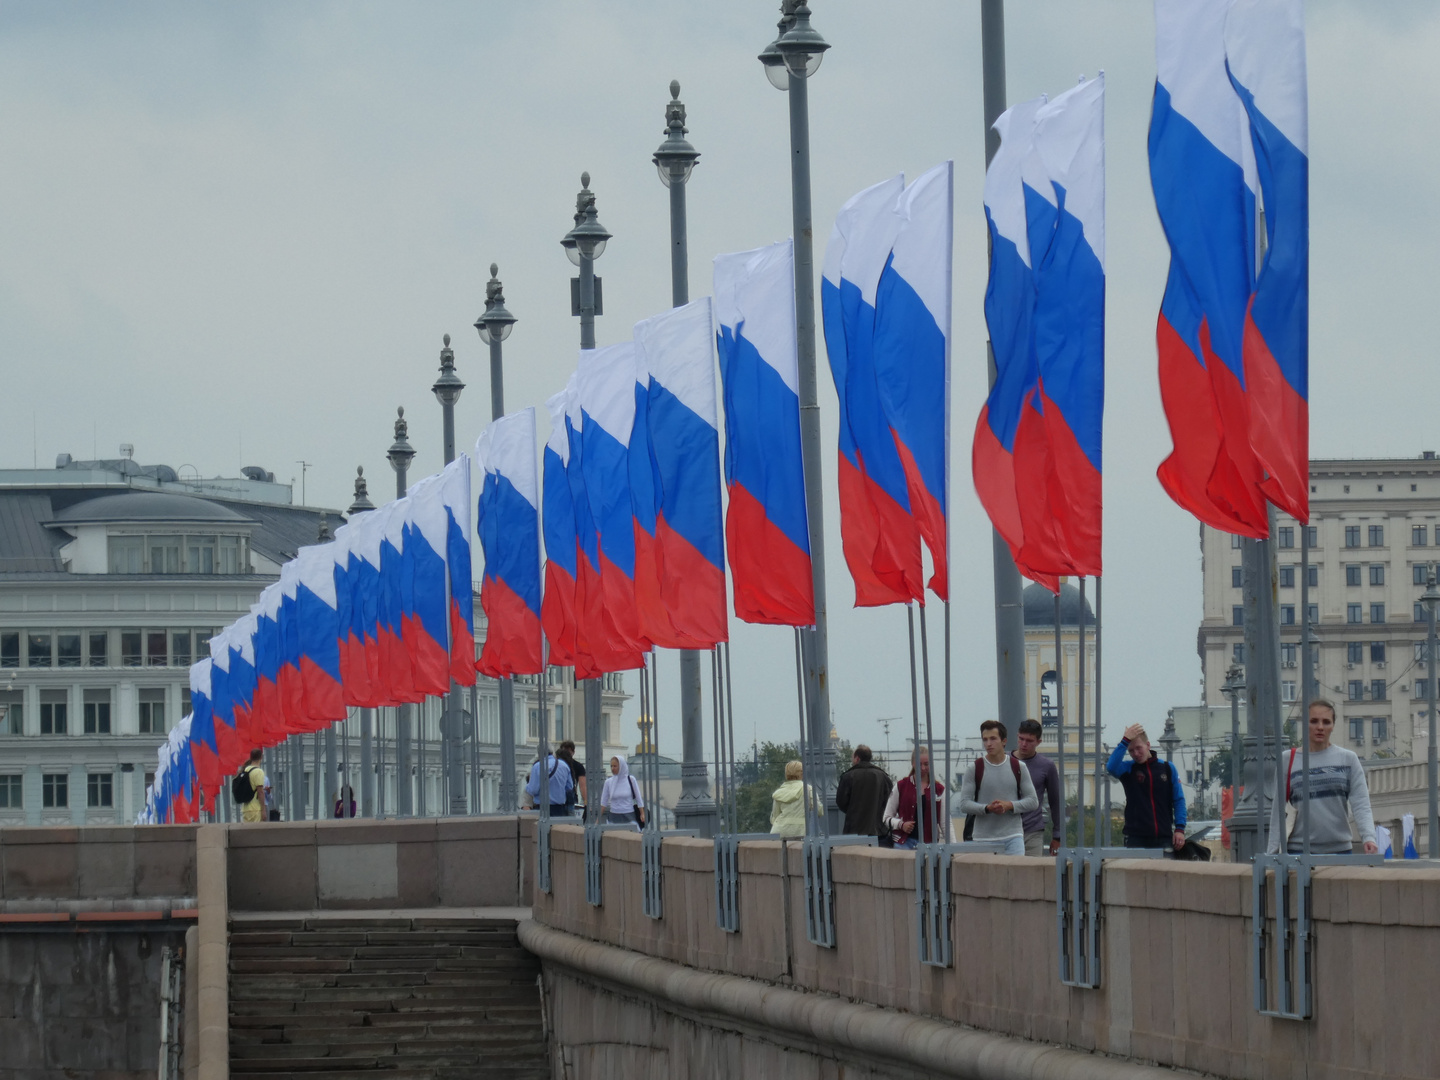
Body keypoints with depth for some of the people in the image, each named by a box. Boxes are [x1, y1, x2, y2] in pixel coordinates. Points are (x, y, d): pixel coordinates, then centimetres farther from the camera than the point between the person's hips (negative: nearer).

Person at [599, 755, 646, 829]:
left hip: (629, 816, -1)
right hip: (614, 817, 1)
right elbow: (603, 802, 5)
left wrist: (642, 814, 2)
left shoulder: (630, 780, -2)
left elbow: (638, 798, 5)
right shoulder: (608, 782, 2)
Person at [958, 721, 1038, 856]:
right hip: (983, 838, 0)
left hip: (1013, 838, 0)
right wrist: (987, 808, -18)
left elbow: (1033, 801, 6)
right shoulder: (974, 769, 3)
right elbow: (964, 804, -1)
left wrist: (1010, 805, -11)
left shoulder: (1018, 767, 6)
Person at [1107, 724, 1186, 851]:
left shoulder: (1167, 768, 10)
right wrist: (1125, 741, -16)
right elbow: (1111, 767, -17)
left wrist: (1180, 828, -2)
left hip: (1164, 837, 2)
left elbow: (1178, 800, 9)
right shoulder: (1128, 768, 6)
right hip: (1136, 838, -2)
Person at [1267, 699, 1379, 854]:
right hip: (1299, 849, -1)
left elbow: (1361, 805, -1)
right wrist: (1273, 852, 2)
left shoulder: (1348, 759, 7)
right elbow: (1278, 811, 7)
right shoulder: (1289, 759, 6)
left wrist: (1368, 837, -17)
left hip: (1339, 849, 1)